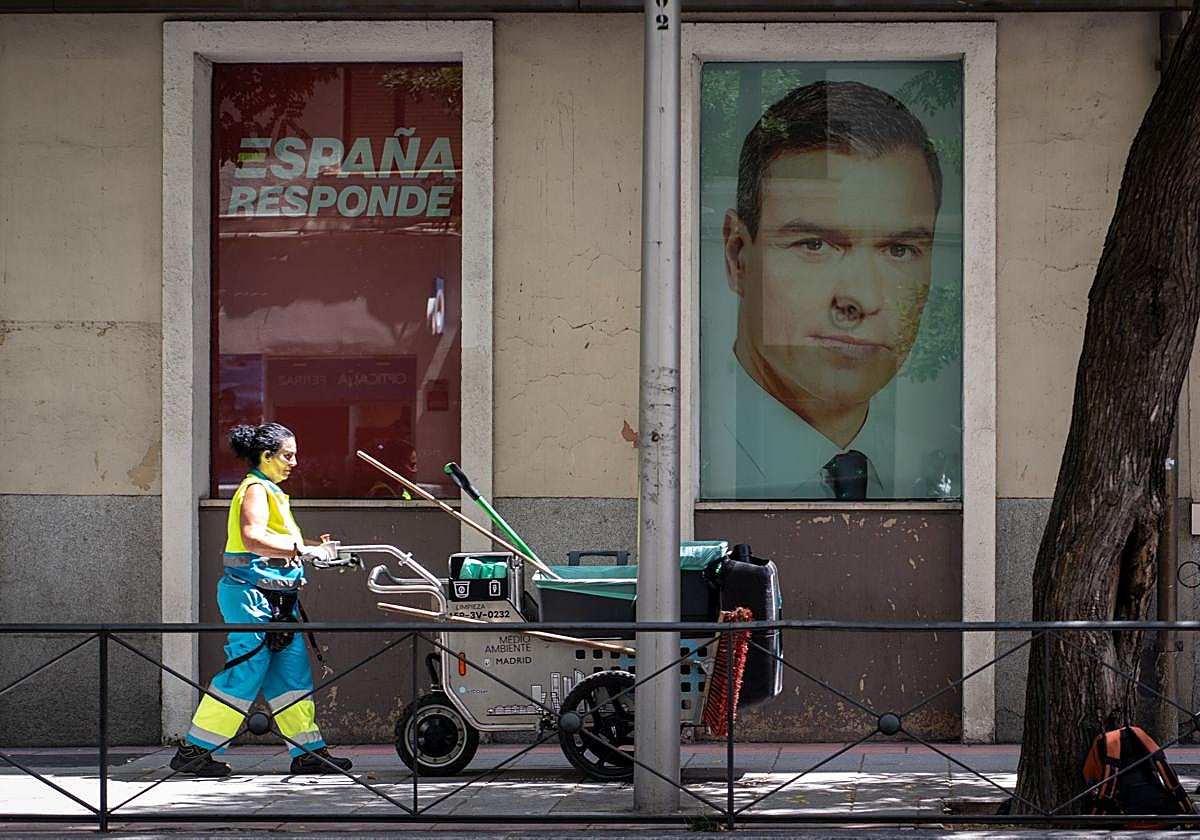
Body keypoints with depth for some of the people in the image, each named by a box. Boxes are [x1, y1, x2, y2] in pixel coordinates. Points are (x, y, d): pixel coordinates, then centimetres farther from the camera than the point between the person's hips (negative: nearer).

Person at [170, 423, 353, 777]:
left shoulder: (271, 491, 21)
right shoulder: (255, 490, -11)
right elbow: (253, 538, -26)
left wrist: (311, 546, 13)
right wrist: (302, 550, -27)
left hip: (276, 599, 10)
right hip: (252, 594, -10)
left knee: (293, 674, 7)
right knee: (245, 675, -8)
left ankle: (308, 751, 8)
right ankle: (194, 750, -2)